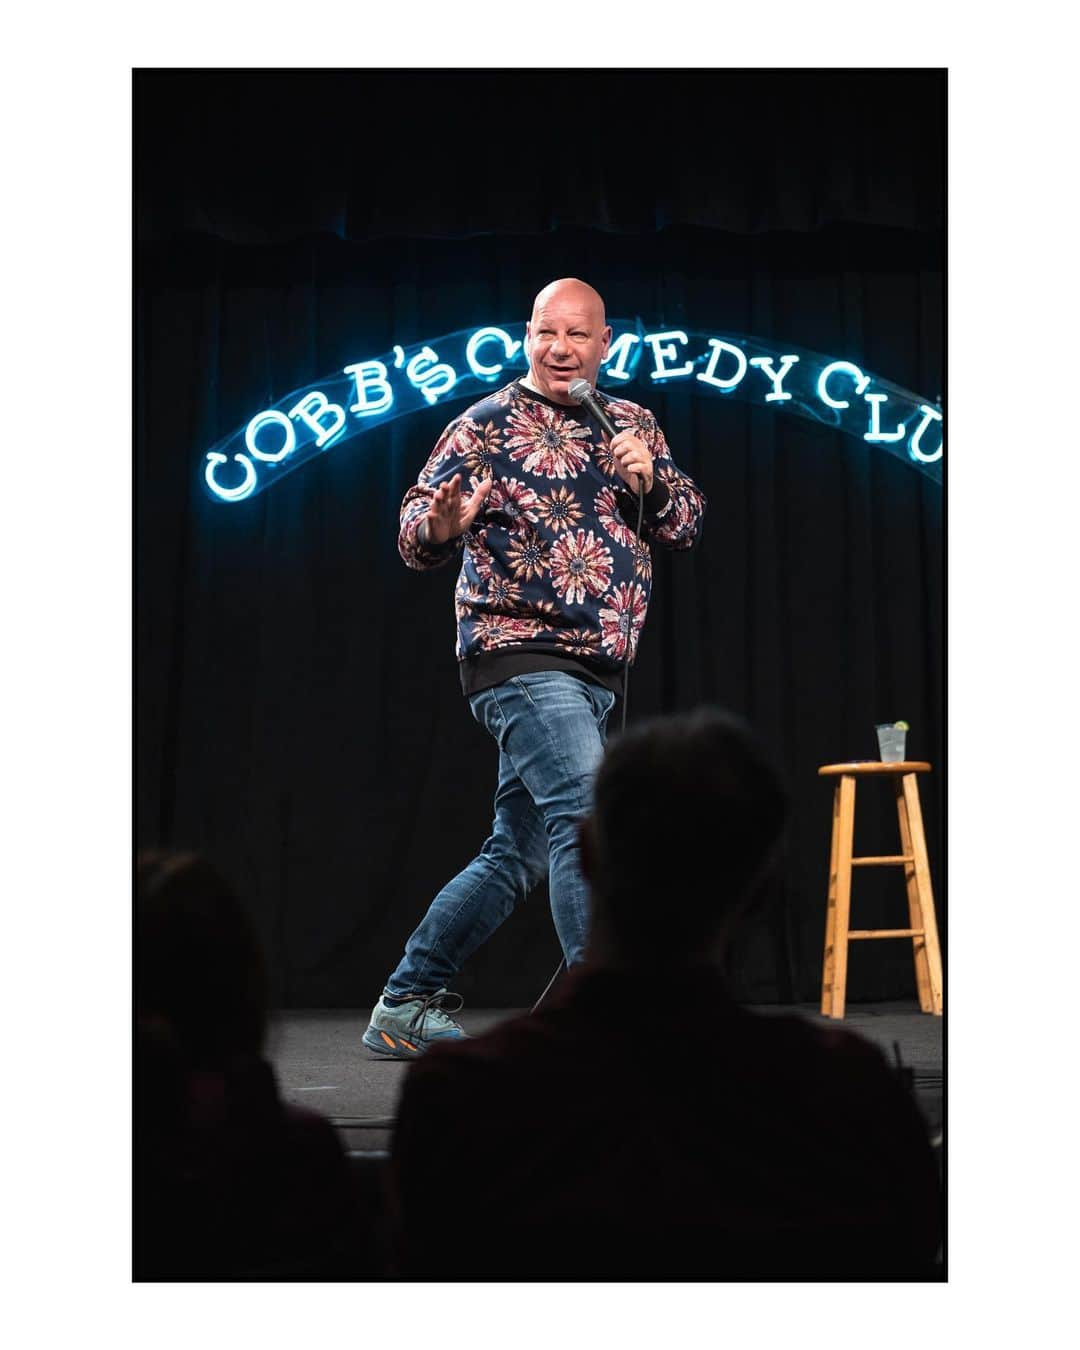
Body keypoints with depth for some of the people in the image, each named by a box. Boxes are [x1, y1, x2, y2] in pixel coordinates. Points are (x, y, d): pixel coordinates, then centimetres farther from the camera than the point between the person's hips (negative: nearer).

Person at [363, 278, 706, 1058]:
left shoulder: (632, 423, 14)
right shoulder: (487, 427, -3)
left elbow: (688, 526, 14)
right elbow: (416, 533, -7)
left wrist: (649, 477, -6)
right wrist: (441, 526, -31)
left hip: (595, 672, 7)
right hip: (521, 654, -7)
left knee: (517, 853, 10)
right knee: (588, 818, -22)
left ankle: (403, 1010, 22)